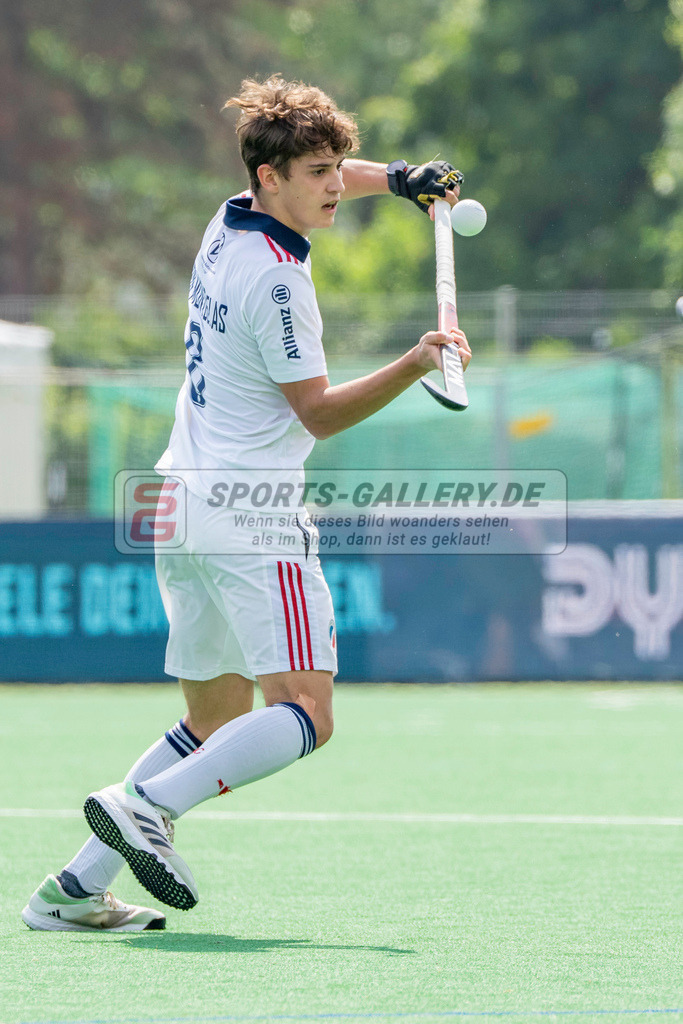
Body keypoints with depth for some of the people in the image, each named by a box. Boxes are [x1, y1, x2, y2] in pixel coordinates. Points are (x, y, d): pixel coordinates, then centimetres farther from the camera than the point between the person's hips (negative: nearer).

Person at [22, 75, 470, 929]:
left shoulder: (230, 224, 11)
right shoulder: (276, 281, -16)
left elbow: (327, 180, 31)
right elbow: (319, 413, -10)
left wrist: (397, 179, 16)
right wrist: (413, 367, -19)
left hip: (182, 504, 10)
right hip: (249, 515, -10)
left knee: (214, 720, 15)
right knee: (306, 713, -14)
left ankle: (76, 888, 6)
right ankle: (147, 808, -30)